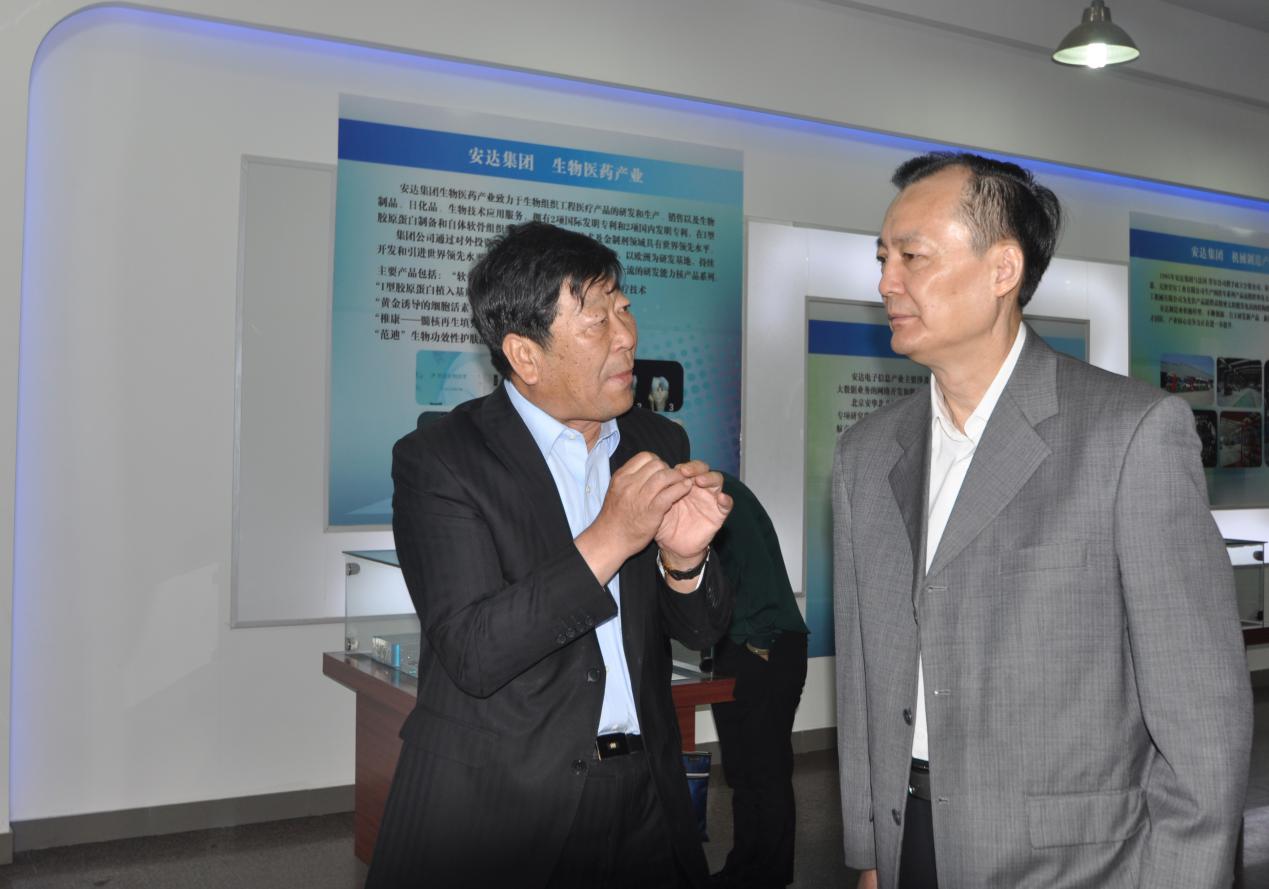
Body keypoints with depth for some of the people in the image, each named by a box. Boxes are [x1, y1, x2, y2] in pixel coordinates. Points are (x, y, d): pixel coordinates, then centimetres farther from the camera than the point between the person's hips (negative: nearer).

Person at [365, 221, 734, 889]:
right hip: (496, 807, -4)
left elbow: (701, 631, 5)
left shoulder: (660, 444, 3)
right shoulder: (439, 459, -12)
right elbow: (472, 655, -20)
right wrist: (609, 539, -25)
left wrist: (683, 558, -17)